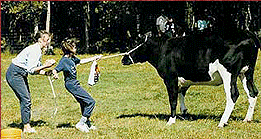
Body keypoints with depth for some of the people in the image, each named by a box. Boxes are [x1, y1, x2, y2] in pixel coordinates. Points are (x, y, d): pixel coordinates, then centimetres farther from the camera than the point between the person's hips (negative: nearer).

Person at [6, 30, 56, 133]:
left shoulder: (39, 51, 10)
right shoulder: (34, 50, -21)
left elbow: (35, 69, 11)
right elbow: (31, 70, -24)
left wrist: (47, 73, -2)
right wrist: (45, 66, -23)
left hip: (21, 74, 10)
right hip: (14, 74, -10)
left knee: (26, 99, 7)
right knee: (25, 99, -11)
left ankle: (26, 125, 11)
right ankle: (26, 127, -6)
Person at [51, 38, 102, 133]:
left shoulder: (72, 58, 9)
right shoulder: (64, 61, -17)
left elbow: (81, 61, 25)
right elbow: (55, 70, -20)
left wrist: (95, 58, 31)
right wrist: (55, 75, -43)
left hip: (75, 84, 9)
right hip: (71, 85, -9)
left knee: (84, 103, 17)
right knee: (91, 102, -10)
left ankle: (87, 125, 30)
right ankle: (81, 124, -7)